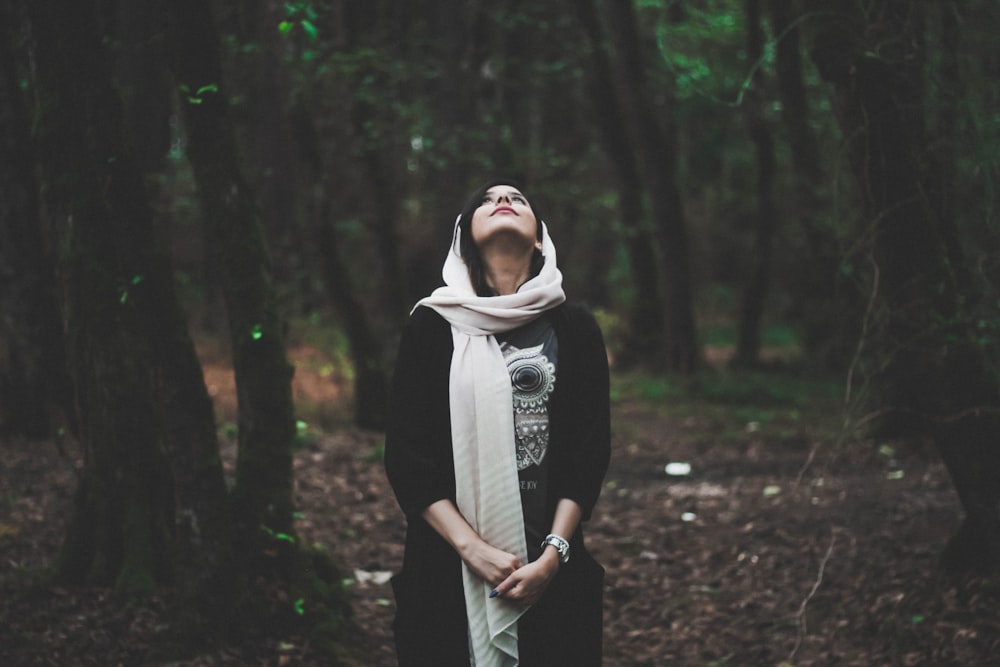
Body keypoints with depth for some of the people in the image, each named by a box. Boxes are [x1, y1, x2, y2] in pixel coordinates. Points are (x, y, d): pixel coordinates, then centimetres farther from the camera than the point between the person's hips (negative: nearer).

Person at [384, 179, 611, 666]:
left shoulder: (574, 327, 3)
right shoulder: (431, 327, 1)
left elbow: (591, 450, 0)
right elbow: (406, 455, -2)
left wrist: (551, 557, -10)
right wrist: (473, 548, -12)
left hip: (550, 570, 1)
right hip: (447, 570, 0)